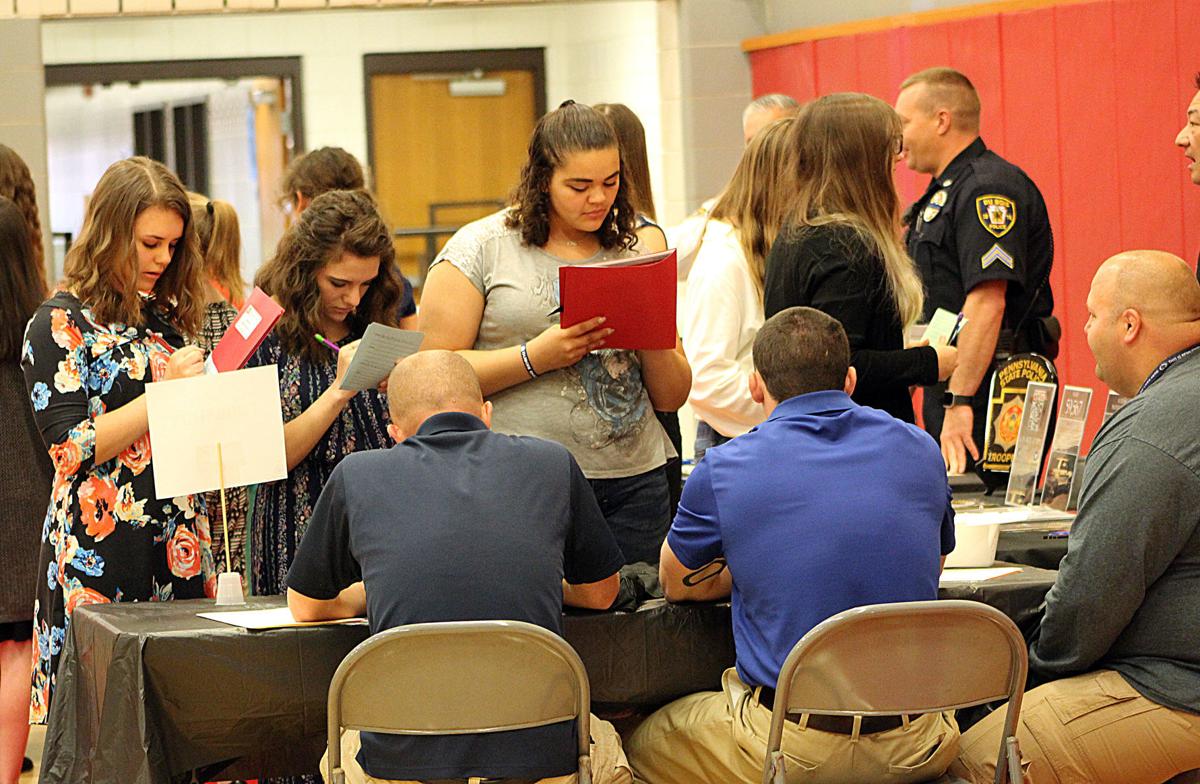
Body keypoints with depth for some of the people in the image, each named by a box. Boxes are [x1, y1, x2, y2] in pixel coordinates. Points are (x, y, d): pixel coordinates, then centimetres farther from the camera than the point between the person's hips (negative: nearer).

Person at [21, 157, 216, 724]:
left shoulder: (166, 317, 15)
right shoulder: (62, 324, -4)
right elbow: (72, 447, -12)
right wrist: (165, 392, -14)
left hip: (179, 546, 6)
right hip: (99, 554, -6)